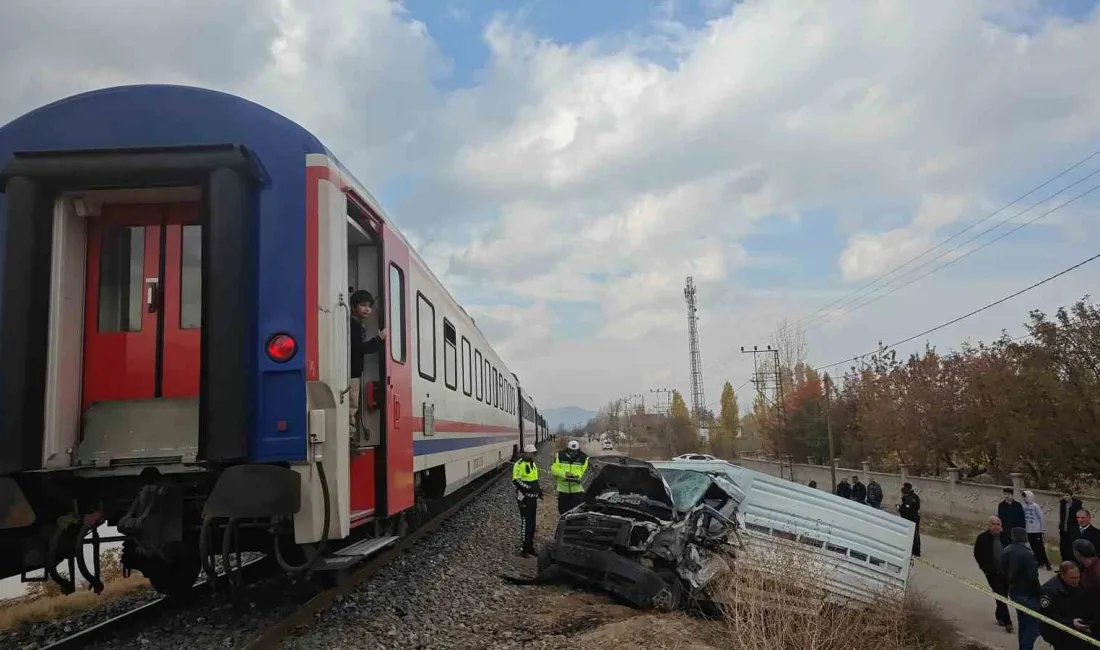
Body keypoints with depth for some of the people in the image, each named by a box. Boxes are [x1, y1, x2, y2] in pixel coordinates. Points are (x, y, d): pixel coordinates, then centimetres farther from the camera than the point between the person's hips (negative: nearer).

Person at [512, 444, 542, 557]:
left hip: (533, 498, 9)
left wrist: (538, 489, 13)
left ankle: (530, 547, 23)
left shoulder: (533, 464, 15)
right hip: (524, 498, -9)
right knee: (525, 522, -9)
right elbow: (516, 481, -20)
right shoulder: (519, 465, -13)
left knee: (532, 523, 13)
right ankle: (523, 549, -5)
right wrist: (529, 488, -25)